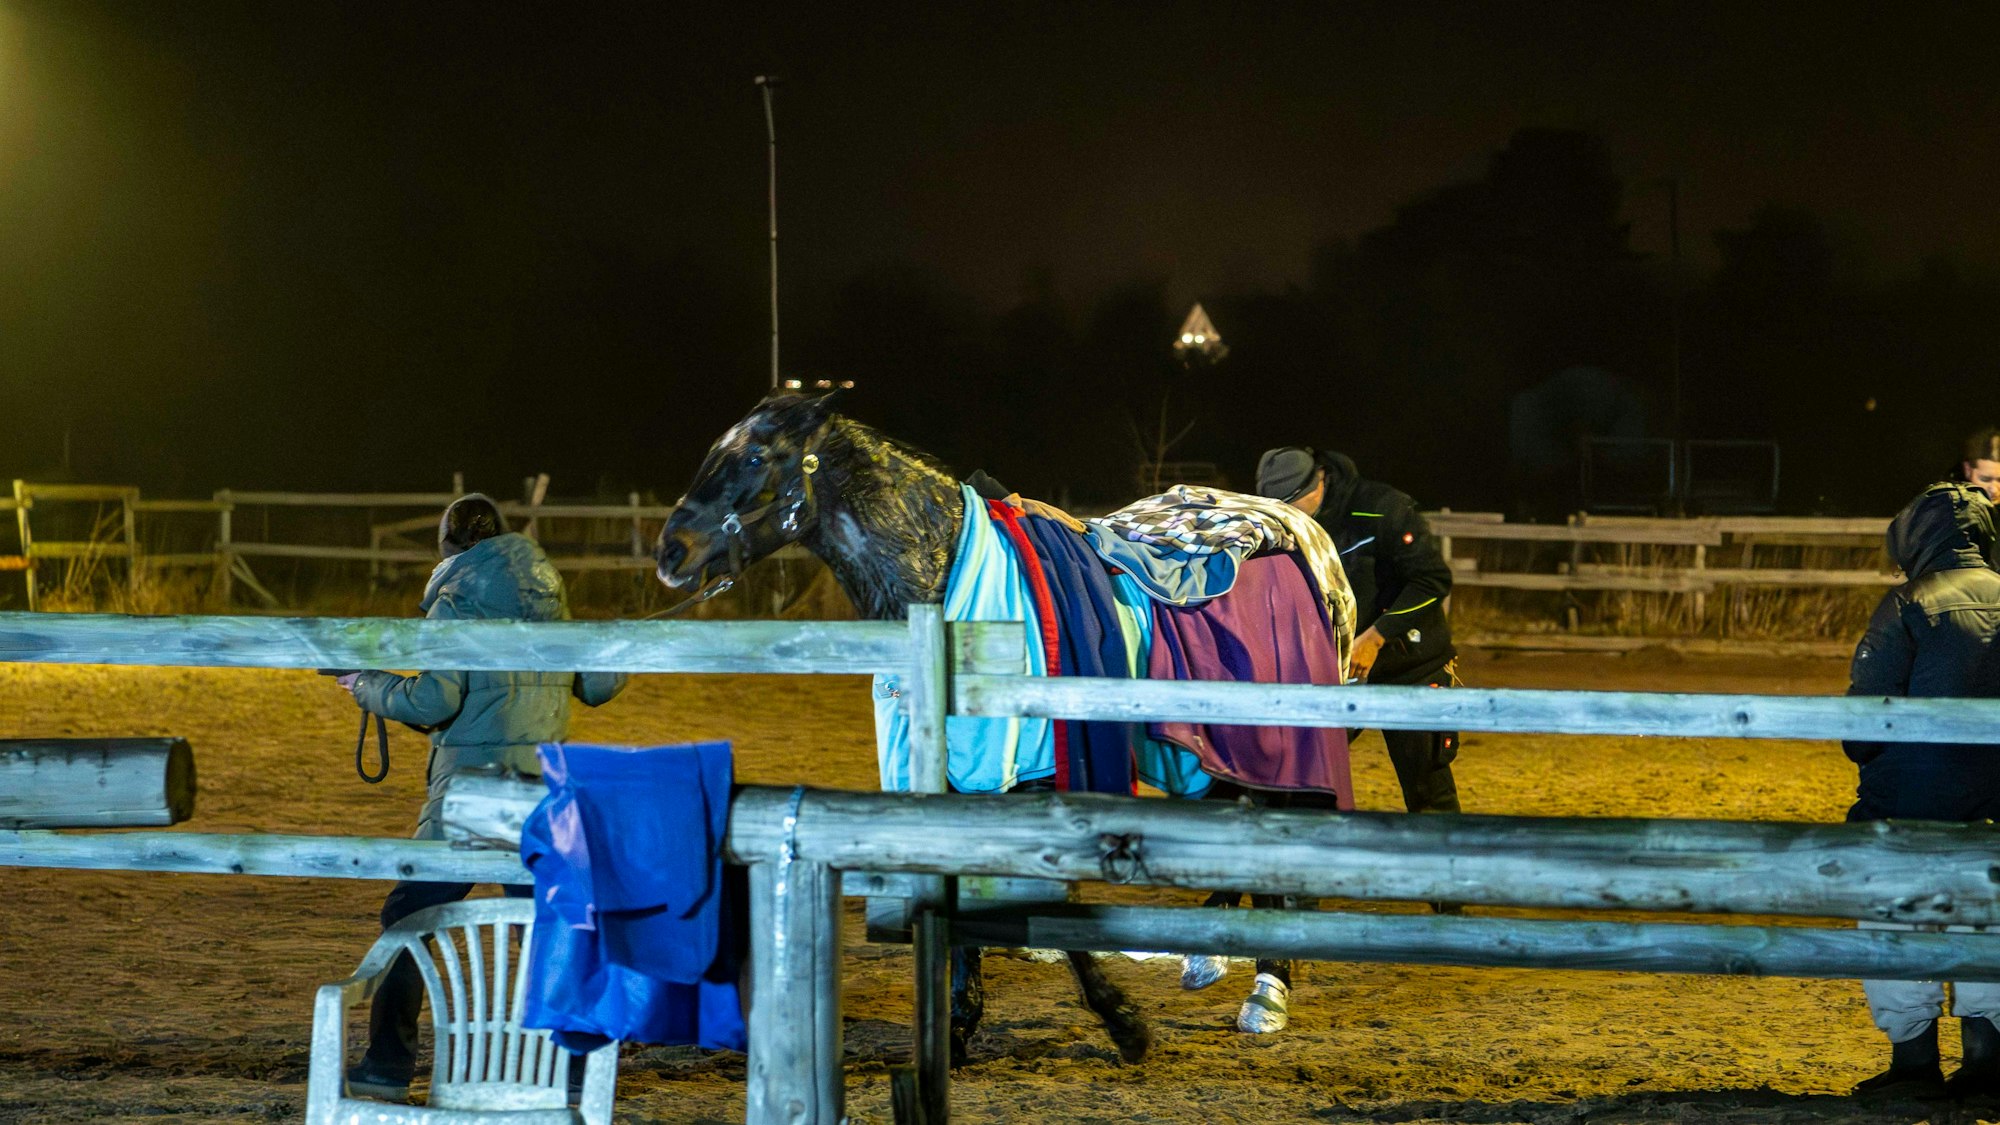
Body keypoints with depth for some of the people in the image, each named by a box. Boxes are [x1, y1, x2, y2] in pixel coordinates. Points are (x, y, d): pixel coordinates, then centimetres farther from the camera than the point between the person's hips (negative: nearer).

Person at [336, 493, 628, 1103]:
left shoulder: (456, 601, -6)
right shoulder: (550, 598, 11)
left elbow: (436, 700, -15)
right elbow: (599, 686, 17)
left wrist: (365, 685, 0)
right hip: (543, 780, 5)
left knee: (408, 918, 4)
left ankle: (387, 1067, 0)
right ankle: (571, 1060, 11)